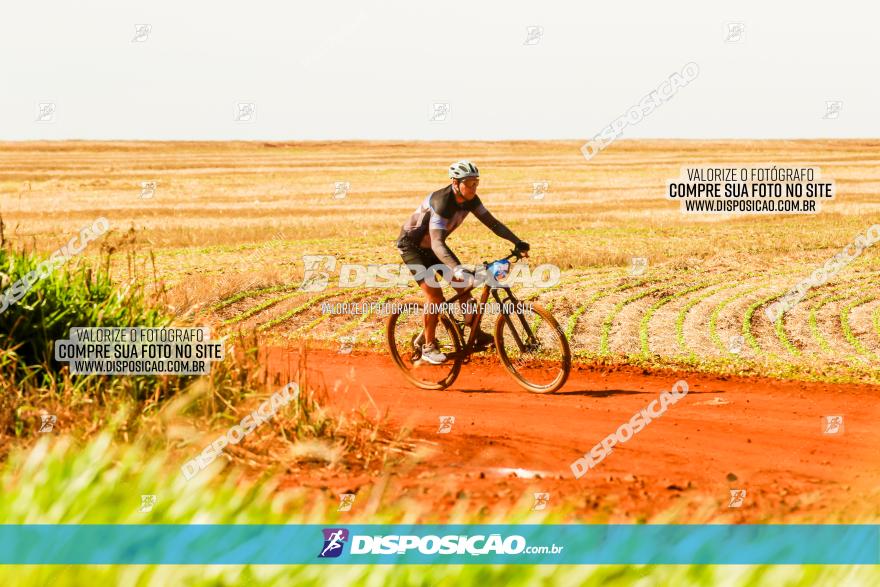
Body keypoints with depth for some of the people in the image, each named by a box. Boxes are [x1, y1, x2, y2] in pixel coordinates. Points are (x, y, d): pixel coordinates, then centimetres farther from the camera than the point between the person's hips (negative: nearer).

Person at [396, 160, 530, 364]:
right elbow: (437, 244, -45)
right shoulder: (442, 202, -36)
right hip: (412, 245, -7)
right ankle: (428, 346, -3)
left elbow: (492, 222, -8)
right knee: (435, 295, -17)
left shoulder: (470, 199, -13)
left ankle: (476, 334, 12)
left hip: (432, 245, 7)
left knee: (463, 286, -1)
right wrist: (456, 269, -58)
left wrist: (517, 242, -21)